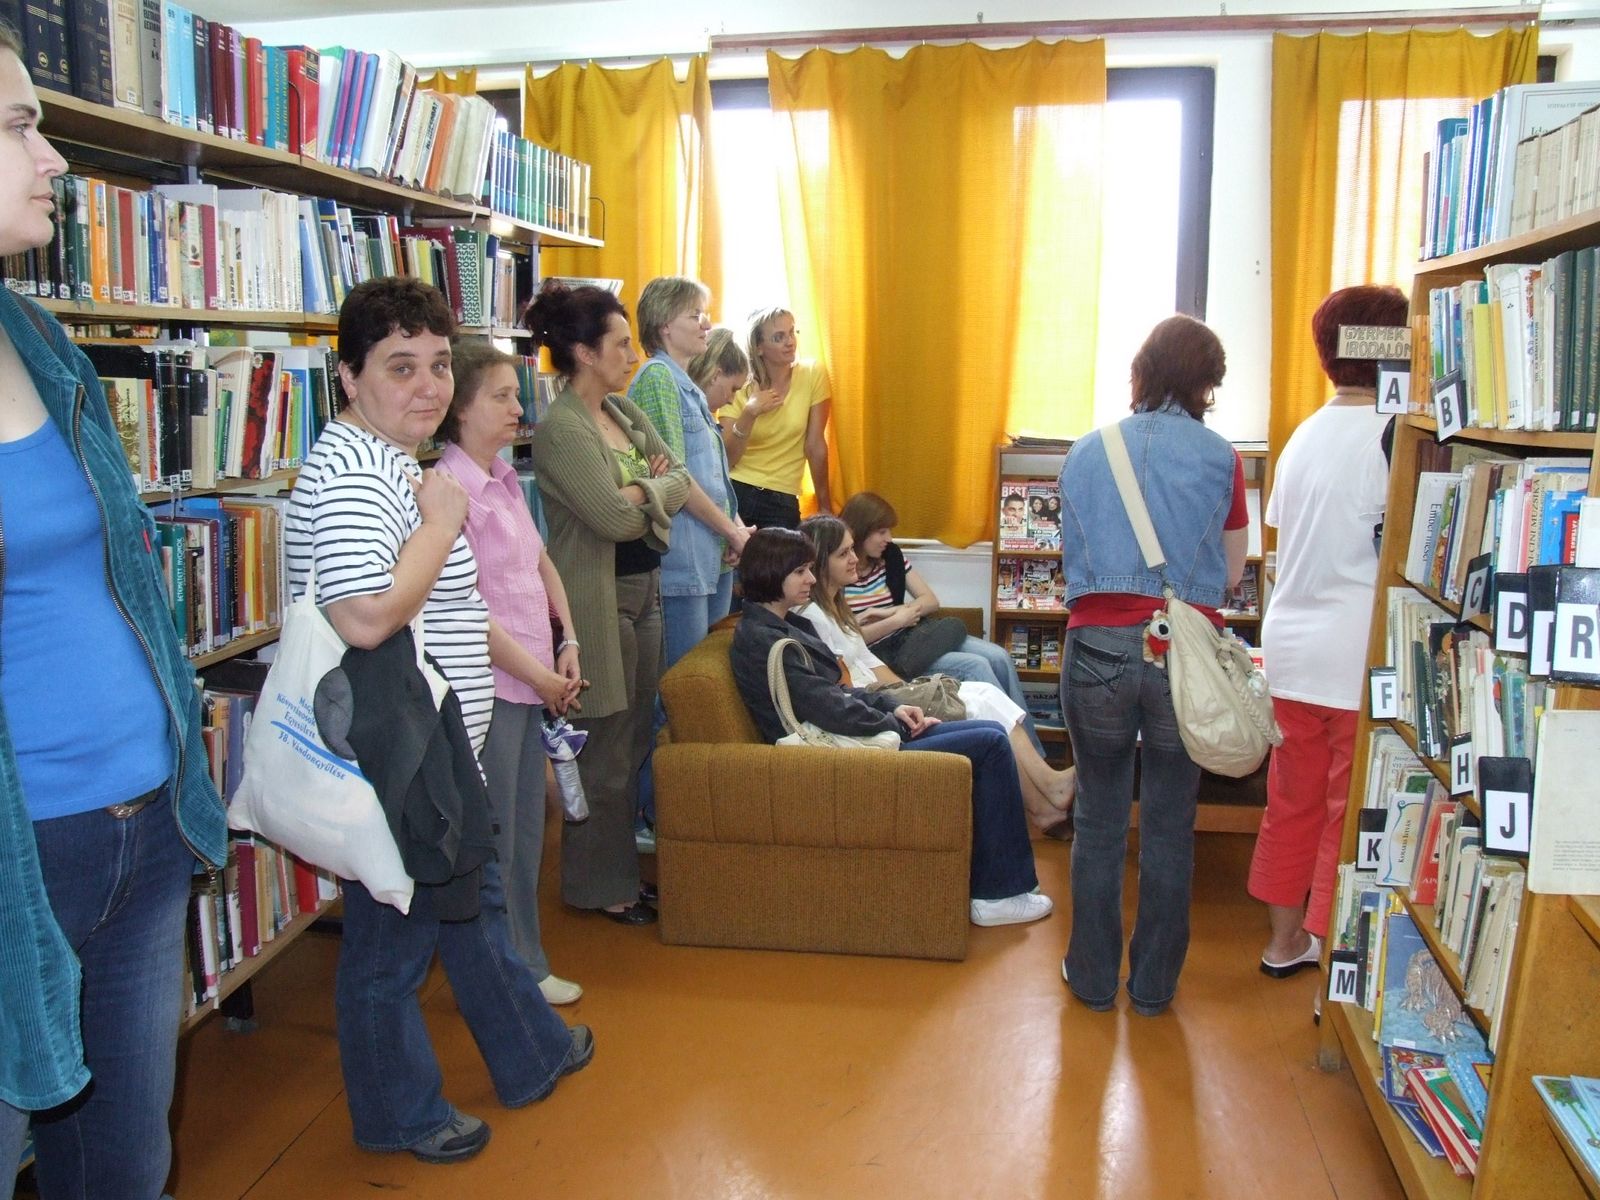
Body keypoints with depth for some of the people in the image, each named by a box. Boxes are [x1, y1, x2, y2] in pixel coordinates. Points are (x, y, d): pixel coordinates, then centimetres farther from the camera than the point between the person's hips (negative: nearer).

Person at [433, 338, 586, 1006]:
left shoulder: (505, 477, 11)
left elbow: (542, 564, 16)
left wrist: (568, 645, 4)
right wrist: (537, 675, -13)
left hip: (534, 682, 9)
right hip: (489, 686, -9)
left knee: (527, 832, 17)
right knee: (492, 840, 4)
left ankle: (525, 966, 30)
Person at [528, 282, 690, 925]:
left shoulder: (626, 412, 11)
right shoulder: (560, 428, -16)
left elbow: (680, 483, 7)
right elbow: (614, 518, -22)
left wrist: (639, 492, -12)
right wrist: (654, 488, -3)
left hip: (644, 590, 9)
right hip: (599, 601, -8)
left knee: (635, 743, 16)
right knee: (605, 751, 2)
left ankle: (623, 865, 29)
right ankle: (598, 885, 18)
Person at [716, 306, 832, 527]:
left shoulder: (813, 375, -4)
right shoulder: (740, 387, -2)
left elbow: (815, 446, 0)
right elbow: (724, 460, -8)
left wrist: (825, 505, 4)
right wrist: (750, 413, -19)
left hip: (783, 502, 0)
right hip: (735, 493, 0)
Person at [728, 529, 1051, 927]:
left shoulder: (787, 625, 14)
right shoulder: (761, 640, -18)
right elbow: (831, 710, -20)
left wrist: (892, 706, 5)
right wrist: (897, 725, -7)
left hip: (853, 735, 10)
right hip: (842, 753, -10)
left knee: (991, 736, 6)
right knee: (990, 744, -9)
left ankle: (993, 888, 8)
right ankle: (1000, 893, -2)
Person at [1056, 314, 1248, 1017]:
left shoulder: (1085, 452, 7)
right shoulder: (1219, 458, 2)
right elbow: (1231, 575, 9)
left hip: (1097, 647, 1)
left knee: (1099, 821, 14)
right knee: (1169, 827, 11)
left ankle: (1093, 977, 25)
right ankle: (1153, 985, 24)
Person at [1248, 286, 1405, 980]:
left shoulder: (1306, 435, 10)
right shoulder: (1389, 437, -15)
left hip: (1291, 645, 8)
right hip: (1361, 657, -7)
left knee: (1294, 800, 17)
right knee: (1353, 814, 4)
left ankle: (1285, 940, 31)